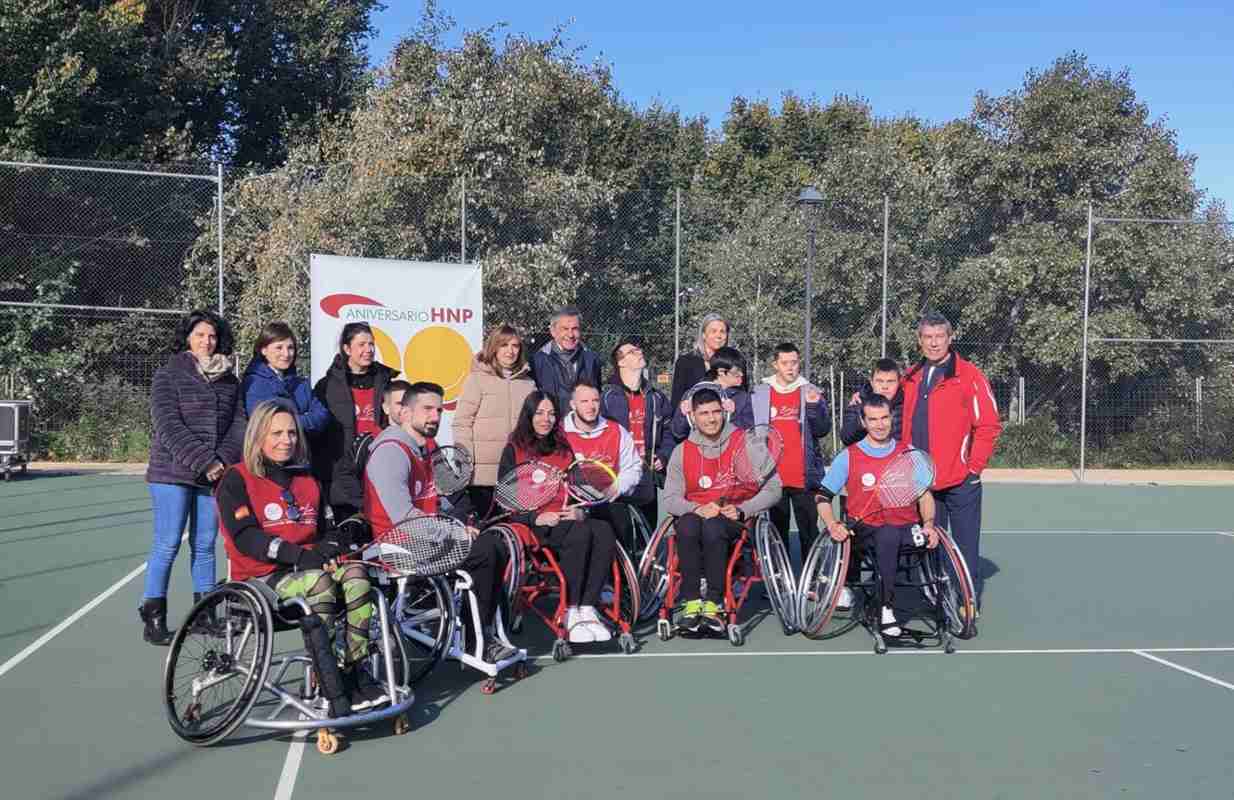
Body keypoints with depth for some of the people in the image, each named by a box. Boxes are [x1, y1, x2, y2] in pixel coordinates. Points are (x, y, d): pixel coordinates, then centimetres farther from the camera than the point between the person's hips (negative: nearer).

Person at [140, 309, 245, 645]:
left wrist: (223, 460, -10)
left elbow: (238, 423, 7)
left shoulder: (229, 379, 13)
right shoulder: (169, 375, 0)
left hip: (215, 475, 4)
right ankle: (153, 618, 6)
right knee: (167, 545, -3)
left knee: (205, 545, 8)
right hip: (173, 473, -4)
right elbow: (168, 426, -11)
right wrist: (203, 463, -17)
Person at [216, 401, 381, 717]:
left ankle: (354, 672, -25)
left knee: (355, 573, -27)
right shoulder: (237, 480, 1)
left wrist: (331, 548, -6)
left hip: (307, 569, 5)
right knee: (317, 582, -35)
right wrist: (299, 555, -23)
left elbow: (324, 530, 20)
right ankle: (330, 689, -35)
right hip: (260, 577, -5)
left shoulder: (308, 481, 21)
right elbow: (245, 537, -12)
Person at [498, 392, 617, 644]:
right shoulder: (514, 451, 7)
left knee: (604, 531, -27)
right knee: (580, 534, -33)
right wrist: (537, 518, -15)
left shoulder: (565, 449, 22)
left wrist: (580, 511, -3)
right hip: (532, 524, -4)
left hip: (567, 519, 4)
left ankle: (588, 609, -27)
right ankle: (571, 613, -25)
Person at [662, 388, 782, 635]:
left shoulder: (747, 443, 5)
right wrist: (697, 509, -14)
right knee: (686, 525, -34)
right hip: (697, 514, 2)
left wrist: (741, 511, -11)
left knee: (713, 526, -36)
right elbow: (670, 499, 6)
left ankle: (713, 604, -32)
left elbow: (772, 489, 3)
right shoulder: (682, 451, 11)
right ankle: (692, 602, -30)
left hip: (737, 520, -2)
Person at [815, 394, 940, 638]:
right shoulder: (848, 457, 5)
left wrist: (928, 524, -7)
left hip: (907, 528, 2)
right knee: (889, 535, -37)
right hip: (867, 528, -2)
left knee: (932, 538, -32)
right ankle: (886, 609, -27)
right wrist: (832, 524, -13)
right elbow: (823, 497, 6)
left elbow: (925, 494, 12)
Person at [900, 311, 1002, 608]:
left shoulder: (969, 376, -7)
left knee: (966, 547, 1)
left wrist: (974, 466, -10)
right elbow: (906, 427, 17)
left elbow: (989, 426, -8)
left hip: (961, 481, -5)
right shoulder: (911, 379, 10)